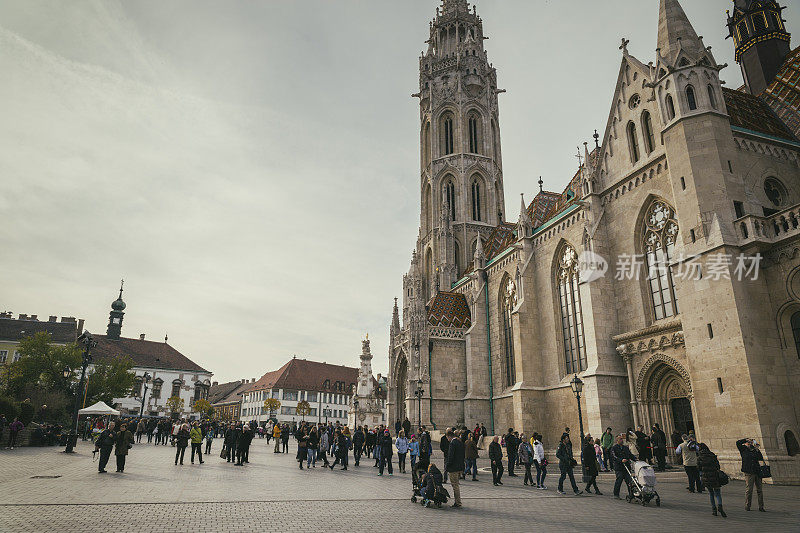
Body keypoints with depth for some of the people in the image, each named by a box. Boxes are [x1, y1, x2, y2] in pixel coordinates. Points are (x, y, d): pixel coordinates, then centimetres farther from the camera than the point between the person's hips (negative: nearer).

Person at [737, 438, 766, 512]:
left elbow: (761, 459, 6)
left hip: (757, 472, 4)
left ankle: (761, 507, 13)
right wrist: (746, 439, -1)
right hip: (749, 473, -4)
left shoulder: (755, 451, 14)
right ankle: (747, 506, 8)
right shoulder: (743, 449, 3)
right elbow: (738, 442, -8)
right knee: (749, 489, -2)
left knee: (759, 490, 5)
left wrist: (757, 450, 0)